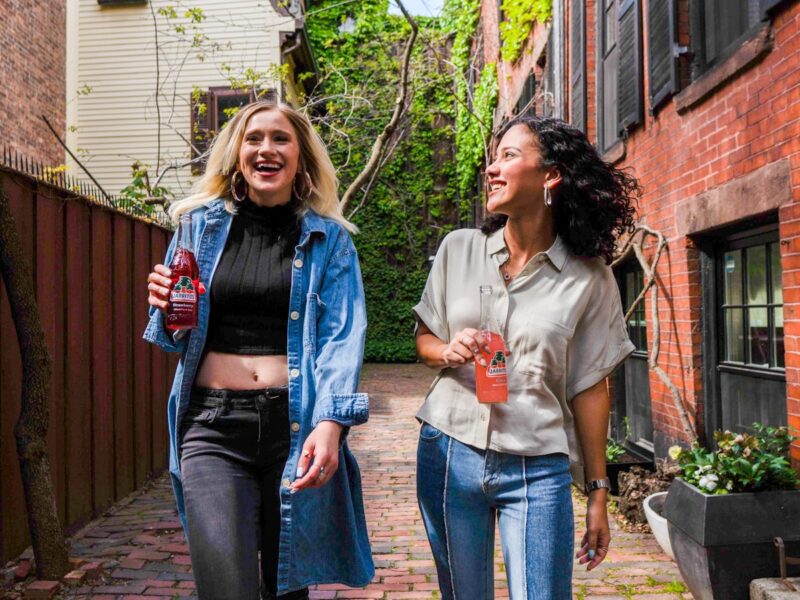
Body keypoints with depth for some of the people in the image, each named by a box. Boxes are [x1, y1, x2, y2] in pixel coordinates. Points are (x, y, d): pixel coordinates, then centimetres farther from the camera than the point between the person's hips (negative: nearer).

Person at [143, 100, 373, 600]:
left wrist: (330, 422, -19)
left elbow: (341, 338, -5)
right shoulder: (201, 225, 9)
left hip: (296, 424, 0)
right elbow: (179, 338, 16)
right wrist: (166, 307, -7)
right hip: (213, 425, 1)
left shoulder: (328, 239, 4)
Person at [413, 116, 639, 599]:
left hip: (537, 469, -2)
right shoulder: (459, 248, 1)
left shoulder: (588, 276, -5)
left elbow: (590, 388, 0)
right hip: (449, 454, 3)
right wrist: (447, 353, -13)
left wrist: (599, 492, 3)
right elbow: (424, 340, 11)